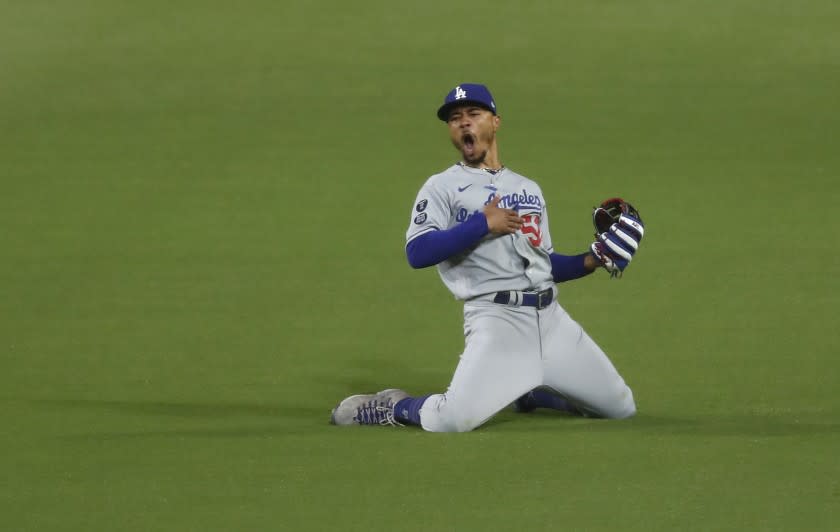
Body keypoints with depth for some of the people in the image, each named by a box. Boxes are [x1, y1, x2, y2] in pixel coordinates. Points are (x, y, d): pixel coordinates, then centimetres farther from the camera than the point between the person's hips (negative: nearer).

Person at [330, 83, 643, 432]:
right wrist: (483, 223, -15)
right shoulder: (442, 187, 3)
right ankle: (394, 407, 5)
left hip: (550, 317, 6)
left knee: (621, 408, 7)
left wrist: (591, 261, 8)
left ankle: (525, 391, 26)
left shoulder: (529, 189, 22)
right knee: (454, 419, -27)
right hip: (495, 316, -6)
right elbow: (417, 253, -12)